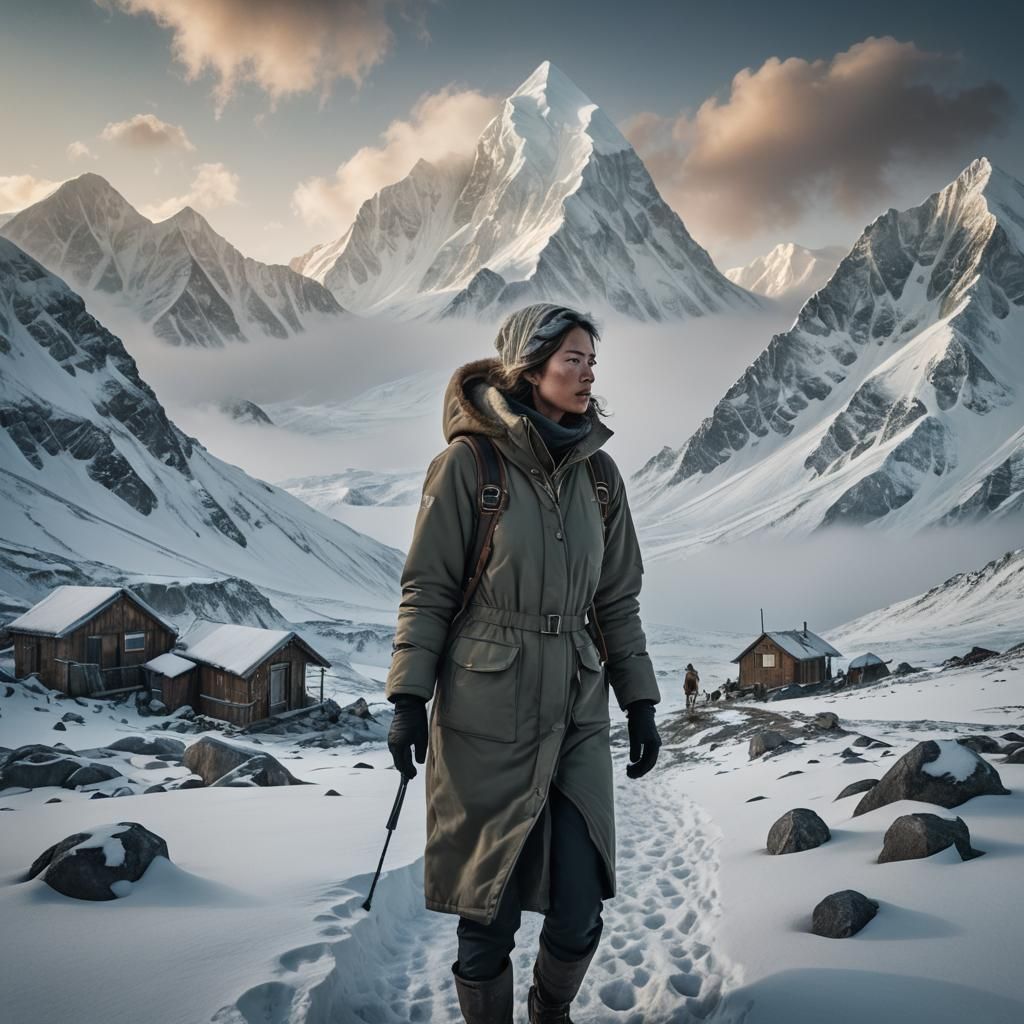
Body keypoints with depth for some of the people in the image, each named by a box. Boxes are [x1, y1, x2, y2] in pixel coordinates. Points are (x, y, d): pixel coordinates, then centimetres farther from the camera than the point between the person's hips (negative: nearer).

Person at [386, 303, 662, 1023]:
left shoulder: (599, 474, 6)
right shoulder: (468, 463, -8)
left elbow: (618, 599, 12)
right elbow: (427, 590, -5)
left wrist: (640, 702, 10)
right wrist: (409, 699, -9)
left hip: (577, 715, 4)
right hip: (486, 716, -4)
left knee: (580, 915, 4)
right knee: (489, 912, 6)